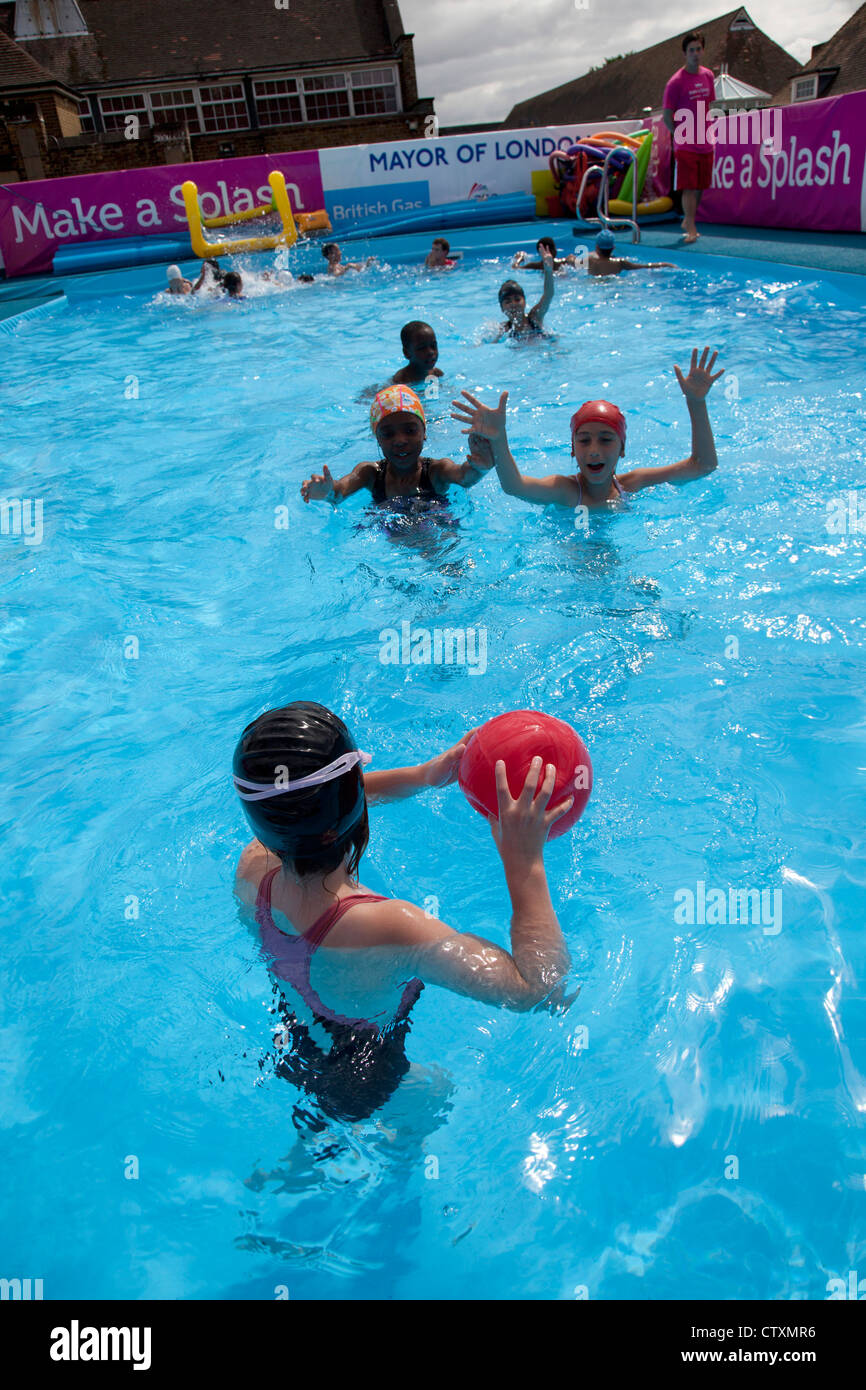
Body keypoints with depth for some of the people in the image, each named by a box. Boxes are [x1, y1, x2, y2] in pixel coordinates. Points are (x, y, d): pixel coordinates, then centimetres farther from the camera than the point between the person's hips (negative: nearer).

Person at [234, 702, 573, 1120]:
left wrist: (423, 776, -8)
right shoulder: (388, 929, -46)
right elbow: (540, 988, -41)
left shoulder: (253, 867, -25)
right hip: (360, 1091, -4)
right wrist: (524, 863, -37)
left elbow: (307, 802, -4)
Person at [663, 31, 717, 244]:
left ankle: (687, 221, 27)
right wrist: (681, 135, -6)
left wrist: (708, 132, 14)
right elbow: (667, 116, -5)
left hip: (705, 144, 6)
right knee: (689, 188, -10)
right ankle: (691, 228, -5)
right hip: (685, 146, -6)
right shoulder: (676, 82, -8)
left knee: (700, 187, 12)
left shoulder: (708, 76, 10)